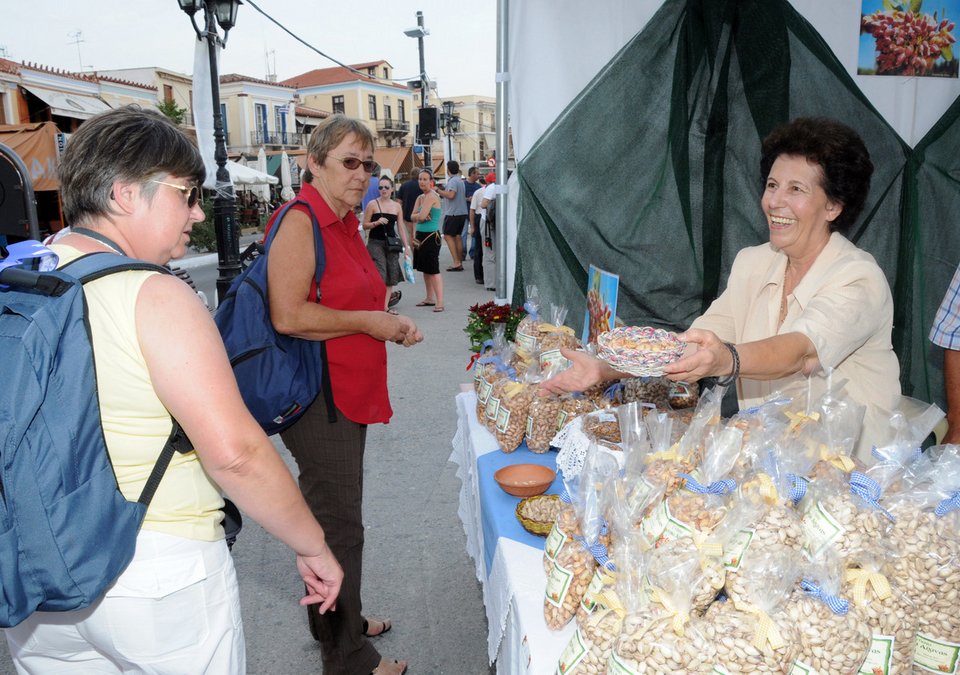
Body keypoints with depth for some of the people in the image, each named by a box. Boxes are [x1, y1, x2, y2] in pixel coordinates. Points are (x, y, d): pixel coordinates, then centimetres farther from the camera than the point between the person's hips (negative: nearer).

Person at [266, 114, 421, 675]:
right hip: (317, 398, -10)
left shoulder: (346, 224, 14)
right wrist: (369, 322, -18)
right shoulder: (300, 222, -16)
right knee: (338, 526, 2)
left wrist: (393, 325, 9)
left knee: (338, 517, 22)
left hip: (348, 394, 10)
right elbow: (288, 316, -26)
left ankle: (340, 621, 41)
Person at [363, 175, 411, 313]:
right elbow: (365, 225, -1)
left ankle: (385, 305, 12)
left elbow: (401, 228, 10)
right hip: (375, 242, -4)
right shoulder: (372, 204, -2)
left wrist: (406, 246, 5)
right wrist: (377, 222, -19)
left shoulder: (397, 206, 9)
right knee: (379, 273, -13)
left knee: (391, 275, 5)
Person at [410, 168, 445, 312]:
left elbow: (422, 216, -21)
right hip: (421, 235, 9)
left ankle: (439, 302, -12)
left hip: (431, 236, -9)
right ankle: (430, 298, 26)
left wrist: (420, 216, -1)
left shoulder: (431, 196, -14)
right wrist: (420, 216, -13)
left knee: (433, 269, -12)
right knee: (425, 268, 15)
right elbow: (413, 217, 6)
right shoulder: (420, 197, 13)